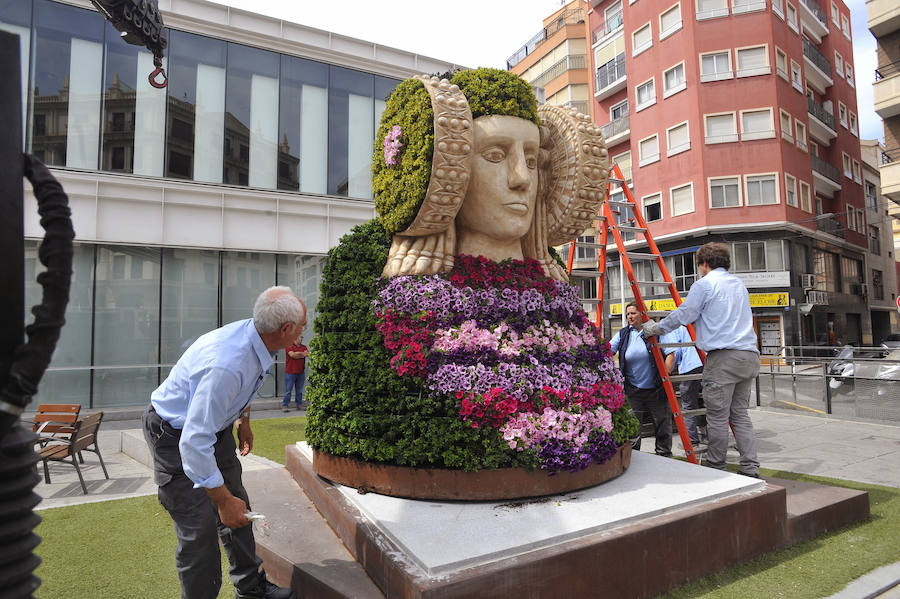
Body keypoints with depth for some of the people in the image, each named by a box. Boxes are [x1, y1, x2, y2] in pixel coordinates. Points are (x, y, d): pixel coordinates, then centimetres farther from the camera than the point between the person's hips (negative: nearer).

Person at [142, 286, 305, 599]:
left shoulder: (253, 334, -14)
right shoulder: (227, 365, -41)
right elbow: (194, 443, -37)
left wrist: (244, 420, 22)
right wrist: (223, 500, -28)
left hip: (215, 424, 8)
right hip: (176, 435, -8)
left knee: (238, 511, 15)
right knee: (200, 528, -6)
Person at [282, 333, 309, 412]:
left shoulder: (304, 347, 13)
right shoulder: (289, 346, -3)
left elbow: (307, 354, -4)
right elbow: (293, 355, -16)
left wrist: (297, 353, -12)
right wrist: (303, 354, -4)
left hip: (301, 372, 5)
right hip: (290, 372, -5)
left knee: (299, 390, 10)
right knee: (288, 390, -1)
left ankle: (299, 405, 17)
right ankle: (285, 405, 5)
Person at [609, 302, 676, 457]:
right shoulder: (623, 334, 6)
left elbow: (671, 354, -5)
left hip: (656, 390, -1)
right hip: (633, 391, 2)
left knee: (662, 426, 9)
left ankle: (665, 456, 25)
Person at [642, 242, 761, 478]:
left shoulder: (704, 284, -2)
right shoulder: (739, 284, 21)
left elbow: (683, 315, -2)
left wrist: (656, 328, 12)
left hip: (723, 357, -8)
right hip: (749, 355, 8)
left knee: (717, 416, 0)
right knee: (740, 414, 12)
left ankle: (715, 469, 8)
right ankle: (751, 470, 11)